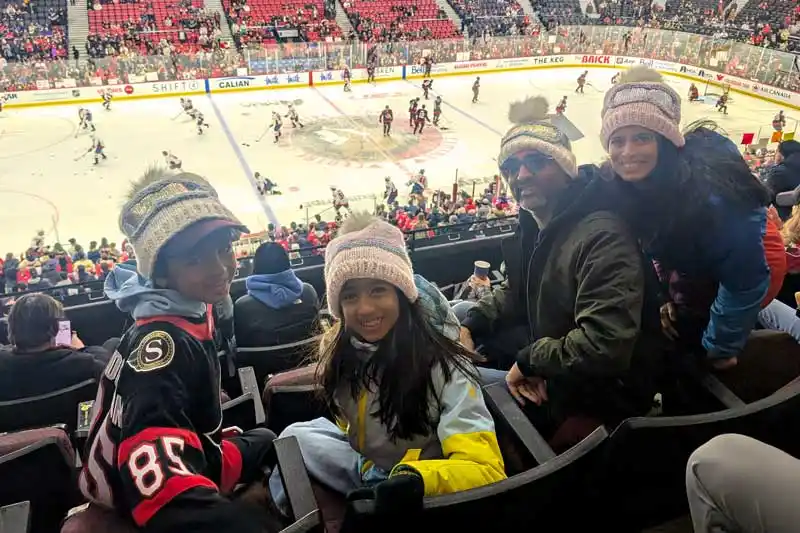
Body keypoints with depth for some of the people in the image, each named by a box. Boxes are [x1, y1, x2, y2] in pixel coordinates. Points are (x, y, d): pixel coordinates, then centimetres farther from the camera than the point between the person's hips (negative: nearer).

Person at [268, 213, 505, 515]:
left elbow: (487, 468, -31)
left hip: (421, 494, -5)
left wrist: (416, 479, -46)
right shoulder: (337, 349, -10)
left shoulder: (441, 362, -25)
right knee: (295, 437, -12)